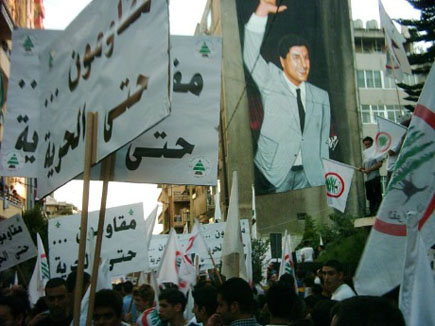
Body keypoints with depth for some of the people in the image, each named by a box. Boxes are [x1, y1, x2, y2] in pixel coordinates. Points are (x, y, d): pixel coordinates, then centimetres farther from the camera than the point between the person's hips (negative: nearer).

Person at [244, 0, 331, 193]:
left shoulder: (320, 97, 13)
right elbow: (251, 57, -14)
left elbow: (323, 141, 15)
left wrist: (325, 177, 11)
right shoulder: (271, 82, 3)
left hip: (310, 174, 3)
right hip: (276, 170, -3)